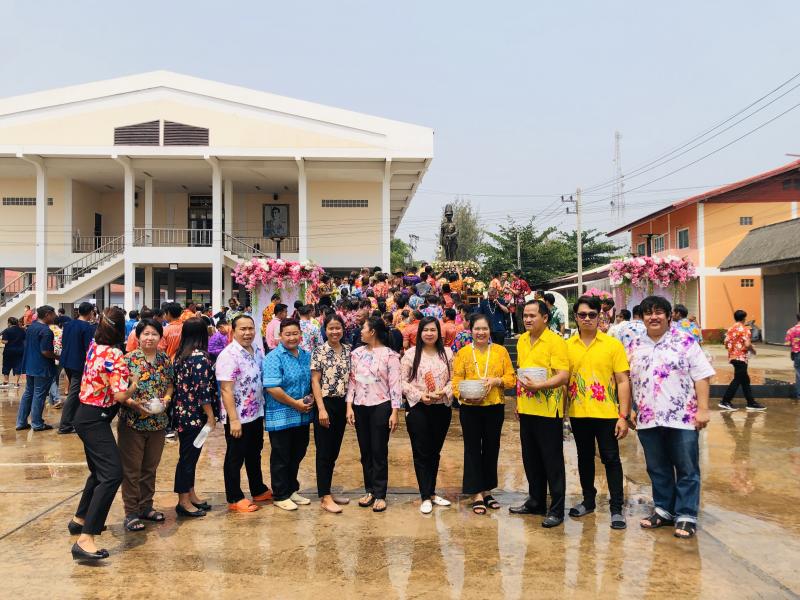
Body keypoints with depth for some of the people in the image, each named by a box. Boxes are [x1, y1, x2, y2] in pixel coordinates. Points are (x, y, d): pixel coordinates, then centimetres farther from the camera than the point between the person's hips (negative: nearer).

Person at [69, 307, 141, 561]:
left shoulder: (94, 348, 6)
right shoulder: (115, 356, -20)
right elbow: (121, 395, -23)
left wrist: (133, 403, 12)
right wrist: (134, 386, -4)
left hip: (86, 415, 10)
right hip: (96, 421, -10)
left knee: (99, 471, 24)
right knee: (112, 474, -15)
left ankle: (80, 519, 37)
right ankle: (85, 539, -20)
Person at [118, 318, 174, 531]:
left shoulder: (165, 359, 4)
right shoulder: (128, 359, -9)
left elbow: (170, 384, 12)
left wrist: (166, 398, -7)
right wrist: (135, 403, -23)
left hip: (158, 422, 4)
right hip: (132, 422, -4)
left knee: (150, 468, 16)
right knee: (131, 469, 4)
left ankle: (146, 507, 29)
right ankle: (131, 513, 15)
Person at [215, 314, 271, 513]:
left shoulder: (258, 352, 5)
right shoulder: (228, 355, -19)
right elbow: (226, 390, -21)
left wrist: (264, 408, 11)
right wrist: (233, 420, -24)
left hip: (256, 414, 8)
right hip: (238, 417, -8)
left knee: (254, 454, 21)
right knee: (235, 458, 6)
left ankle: (259, 490, 36)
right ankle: (235, 499, 18)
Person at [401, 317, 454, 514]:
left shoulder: (447, 353, 5)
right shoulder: (411, 354, -3)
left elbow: (453, 379, 5)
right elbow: (403, 381, -4)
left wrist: (443, 392, -13)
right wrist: (420, 395, -15)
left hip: (442, 408, 3)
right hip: (418, 409, -3)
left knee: (435, 452, 13)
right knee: (421, 453, 1)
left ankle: (432, 493, 26)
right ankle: (425, 497, 9)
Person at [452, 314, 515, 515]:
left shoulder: (501, 351, 3)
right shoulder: (462, 353, 0)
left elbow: (511, 377, 1)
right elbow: (456, 381, -3)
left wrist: (495, 380, -16)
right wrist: (462, 394, -21)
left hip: (494, 408, 2)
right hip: (470, 408, -2)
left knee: (492, 449, 11)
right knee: (473, 449, 3)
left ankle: (487, 491, 27)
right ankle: (477, 495, 11)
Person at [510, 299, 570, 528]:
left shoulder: (555, 341, -12)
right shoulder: (522, 340, 10)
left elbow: (563, 375, -18)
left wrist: (539, 385, -29)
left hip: (548, 410, -7)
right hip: (526, 409, 7)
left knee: (552, 461, 2)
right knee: (531, 459, 16)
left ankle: (556, 509, 12)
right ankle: (536, 502, 30)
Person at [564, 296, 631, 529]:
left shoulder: (612, 344, -5)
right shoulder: (567, 346, 2)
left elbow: (623, 381, -6)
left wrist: (623, 416, -10)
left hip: (606, 414, -3)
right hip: (578, 414, 3)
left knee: (611, 459, 3)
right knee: (584, 458, 16)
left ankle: (617, 508, 14)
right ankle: (588, 500, 32)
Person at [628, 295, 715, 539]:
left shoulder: (685, 342, -3)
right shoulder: (635, 347, 9)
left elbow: (701, 376, -6)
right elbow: (629, 381, 15)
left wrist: (703, 409, -12)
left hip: (682, 418, -4)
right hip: (648, 419, 4)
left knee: (687, 469, 3)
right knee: (657, 469, 12)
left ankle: (686, 516, 12)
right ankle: (664, 510, 25)